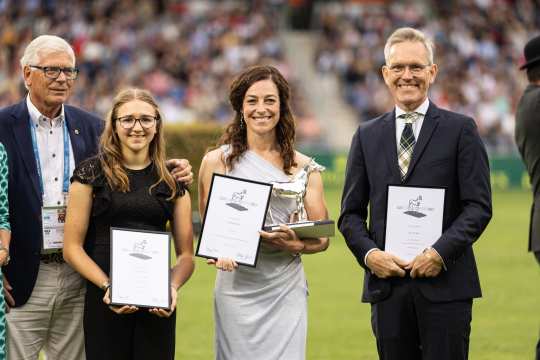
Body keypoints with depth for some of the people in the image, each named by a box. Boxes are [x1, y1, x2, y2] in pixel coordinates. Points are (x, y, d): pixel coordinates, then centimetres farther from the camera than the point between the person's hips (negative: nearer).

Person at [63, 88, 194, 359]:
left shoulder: (172, 180, 8)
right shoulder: (92, 173, 1)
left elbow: (186, 254, 8)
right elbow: (72, 248, -2)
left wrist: (173, 287, -11)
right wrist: (107, 286, -15)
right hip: (104, 301, -2)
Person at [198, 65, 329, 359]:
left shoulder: (304, 167, 7)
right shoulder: (217, 161, 4)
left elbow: (321, 238, 7)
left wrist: (295, 245, -15)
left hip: (286, 288, 1)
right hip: (237, 287, -1)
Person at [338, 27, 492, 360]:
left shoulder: (460, 130, 3)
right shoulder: (367, 136, 13)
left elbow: (479, 205, -3)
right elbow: (351, 212, 13)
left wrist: (441, 252, -14)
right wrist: (368, 253, -6)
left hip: (445, 285, -3)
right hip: (387, 285, 3)